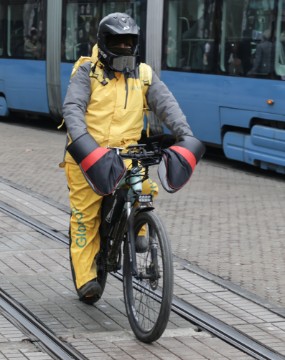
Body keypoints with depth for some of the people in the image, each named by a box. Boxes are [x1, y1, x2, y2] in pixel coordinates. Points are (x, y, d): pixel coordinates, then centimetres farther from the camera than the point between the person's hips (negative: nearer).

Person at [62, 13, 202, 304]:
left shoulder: (143, 74, 8)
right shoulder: (88, 72, -1)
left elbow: (165, 103, -1)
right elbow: (72, 108, -12)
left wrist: (185, 134, -16)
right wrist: (81, 140, -29)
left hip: (124, 155, 2)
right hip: (87, 155, -2)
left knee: (146, 189, -24)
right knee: (85, 215, -4)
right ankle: (85, 278, 1)